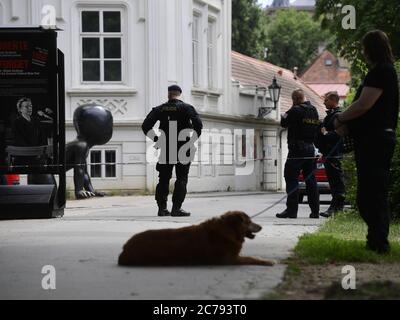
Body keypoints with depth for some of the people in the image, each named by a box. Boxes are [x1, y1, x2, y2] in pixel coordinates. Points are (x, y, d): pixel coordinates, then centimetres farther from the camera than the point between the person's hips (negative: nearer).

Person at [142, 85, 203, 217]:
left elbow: (145, 126, 0)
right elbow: (198, 124, -17)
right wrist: (194, 138, -4)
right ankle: (176, 208, -5)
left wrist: (157, 139, 6)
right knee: (181, 179, 2)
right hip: (183, 148, -3)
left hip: (165, 149, 3)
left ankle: (162, 207, 9)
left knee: (164, 179, 11)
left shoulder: (160, 109, 4)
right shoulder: (186, 108, -4)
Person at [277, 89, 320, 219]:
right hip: (311, 148, 7)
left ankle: (291, 209, -8)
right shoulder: (314, 110, 10)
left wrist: (285, 115, 16)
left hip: (297, 148, -7)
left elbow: (283, 123, -2)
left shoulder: (296, 110, -12)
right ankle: (315, 211, 8)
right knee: (310, 179, 9)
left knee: (291, 178, -3)